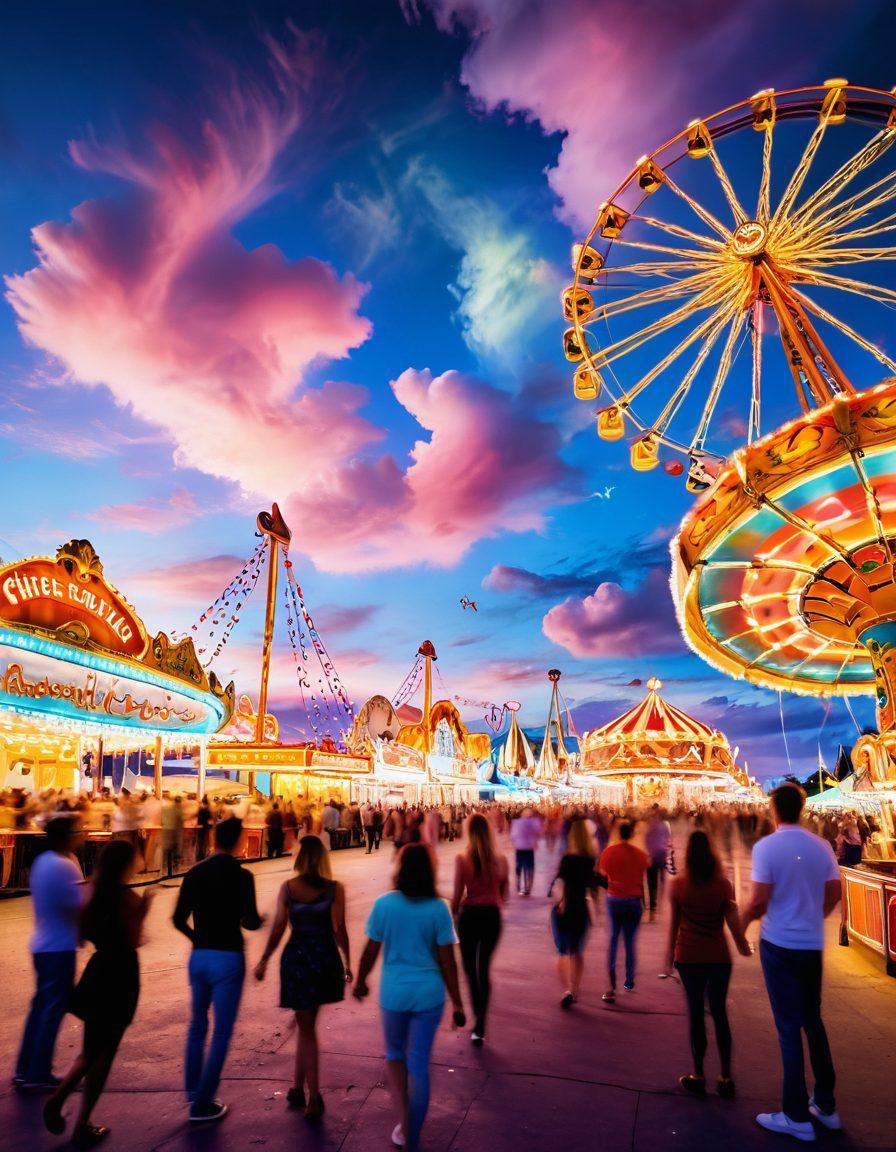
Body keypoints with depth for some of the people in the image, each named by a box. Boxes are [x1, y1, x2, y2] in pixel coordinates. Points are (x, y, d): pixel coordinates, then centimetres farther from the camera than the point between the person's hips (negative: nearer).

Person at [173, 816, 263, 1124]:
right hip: (228, 957, -5)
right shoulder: (241, 875, -14)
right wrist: (258, 919, 7)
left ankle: (193, 1090, 32)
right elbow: (250, 922, -15)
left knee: (198, 1024, 23)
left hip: (199, 955, 5)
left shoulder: (194, 873, 1)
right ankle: (202, 1104, 11)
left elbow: (179, 919, 4)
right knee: (222, 1032, 7)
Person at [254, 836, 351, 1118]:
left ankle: (314, 1097, 11)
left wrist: (263, 961, 8)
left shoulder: (287, 888, -7)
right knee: (306, 1024, 21)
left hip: (296, 958, -1)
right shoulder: (334, 888, -8)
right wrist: (347, 961, 7)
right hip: (326, 959, 1)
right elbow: (339, 930, -6)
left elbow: (278, 929, -5)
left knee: (306, 1028, 11)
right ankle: (298, 1087, 29)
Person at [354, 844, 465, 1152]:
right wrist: (458, 1003, 2)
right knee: (419, 1065, 13)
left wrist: (360, 981, 16)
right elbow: (447, 962, -8)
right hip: (428, 993, 0)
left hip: (393, 992, 0)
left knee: (395, 1053, 25)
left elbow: (370, 952, -2)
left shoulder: (384, 904, -11)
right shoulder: (438, 909, -11)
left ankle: (403, 1121, 14)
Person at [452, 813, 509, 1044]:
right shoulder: (501, 860, -6)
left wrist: (452, 916, 6)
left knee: (470, 969, 16)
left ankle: (478, 1018, 13)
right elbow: (504, 895, 4)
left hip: (469, 915, -3)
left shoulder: (462, 859, -14)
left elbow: (457, 895, -10)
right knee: (484, 969, 16)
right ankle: (480, 1027, 16)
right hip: (492, 916, 3)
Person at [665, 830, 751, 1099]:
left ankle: (698, 1076, 17)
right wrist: (744, 946, 11)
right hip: (718, 958, 1)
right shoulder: (724, 885, -9)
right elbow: (733, 921, -7)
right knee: (720, 1014, 12)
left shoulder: (678, 885, -8)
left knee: (696, 1013, 9)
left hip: (688, 957, 0)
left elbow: (674, 924, -3)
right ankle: (725, 1078, 17)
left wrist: (670, 953, 9)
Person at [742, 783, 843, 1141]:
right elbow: (833, 895, 3)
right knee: (813, 1020, 20)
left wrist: (744, 922, 3)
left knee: (789, 1025, 4)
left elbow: (760, 901, -17)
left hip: (779, 944, -5)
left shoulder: (766, 847, -16)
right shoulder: (822, 846, -2)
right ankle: (825, 1105, 29)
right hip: (813, 944, 5)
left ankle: (797, 1116, 12)